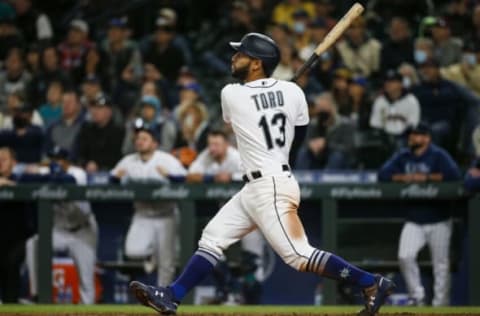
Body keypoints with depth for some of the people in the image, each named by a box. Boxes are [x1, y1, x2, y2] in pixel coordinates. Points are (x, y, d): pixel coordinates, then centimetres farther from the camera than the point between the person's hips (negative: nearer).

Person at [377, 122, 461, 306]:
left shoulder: (438, 155, -7)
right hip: (414, 221, 4)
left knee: (441, 264, -2)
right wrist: (403, 177, -14)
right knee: (405, 256, -11)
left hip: (438, 221, -4)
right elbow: (383, 174, 2)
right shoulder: (403, 156, 8)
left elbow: (454, 174, -22)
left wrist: (426, 177, -21)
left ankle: (440, 304, 6)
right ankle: (417, 298, 2)